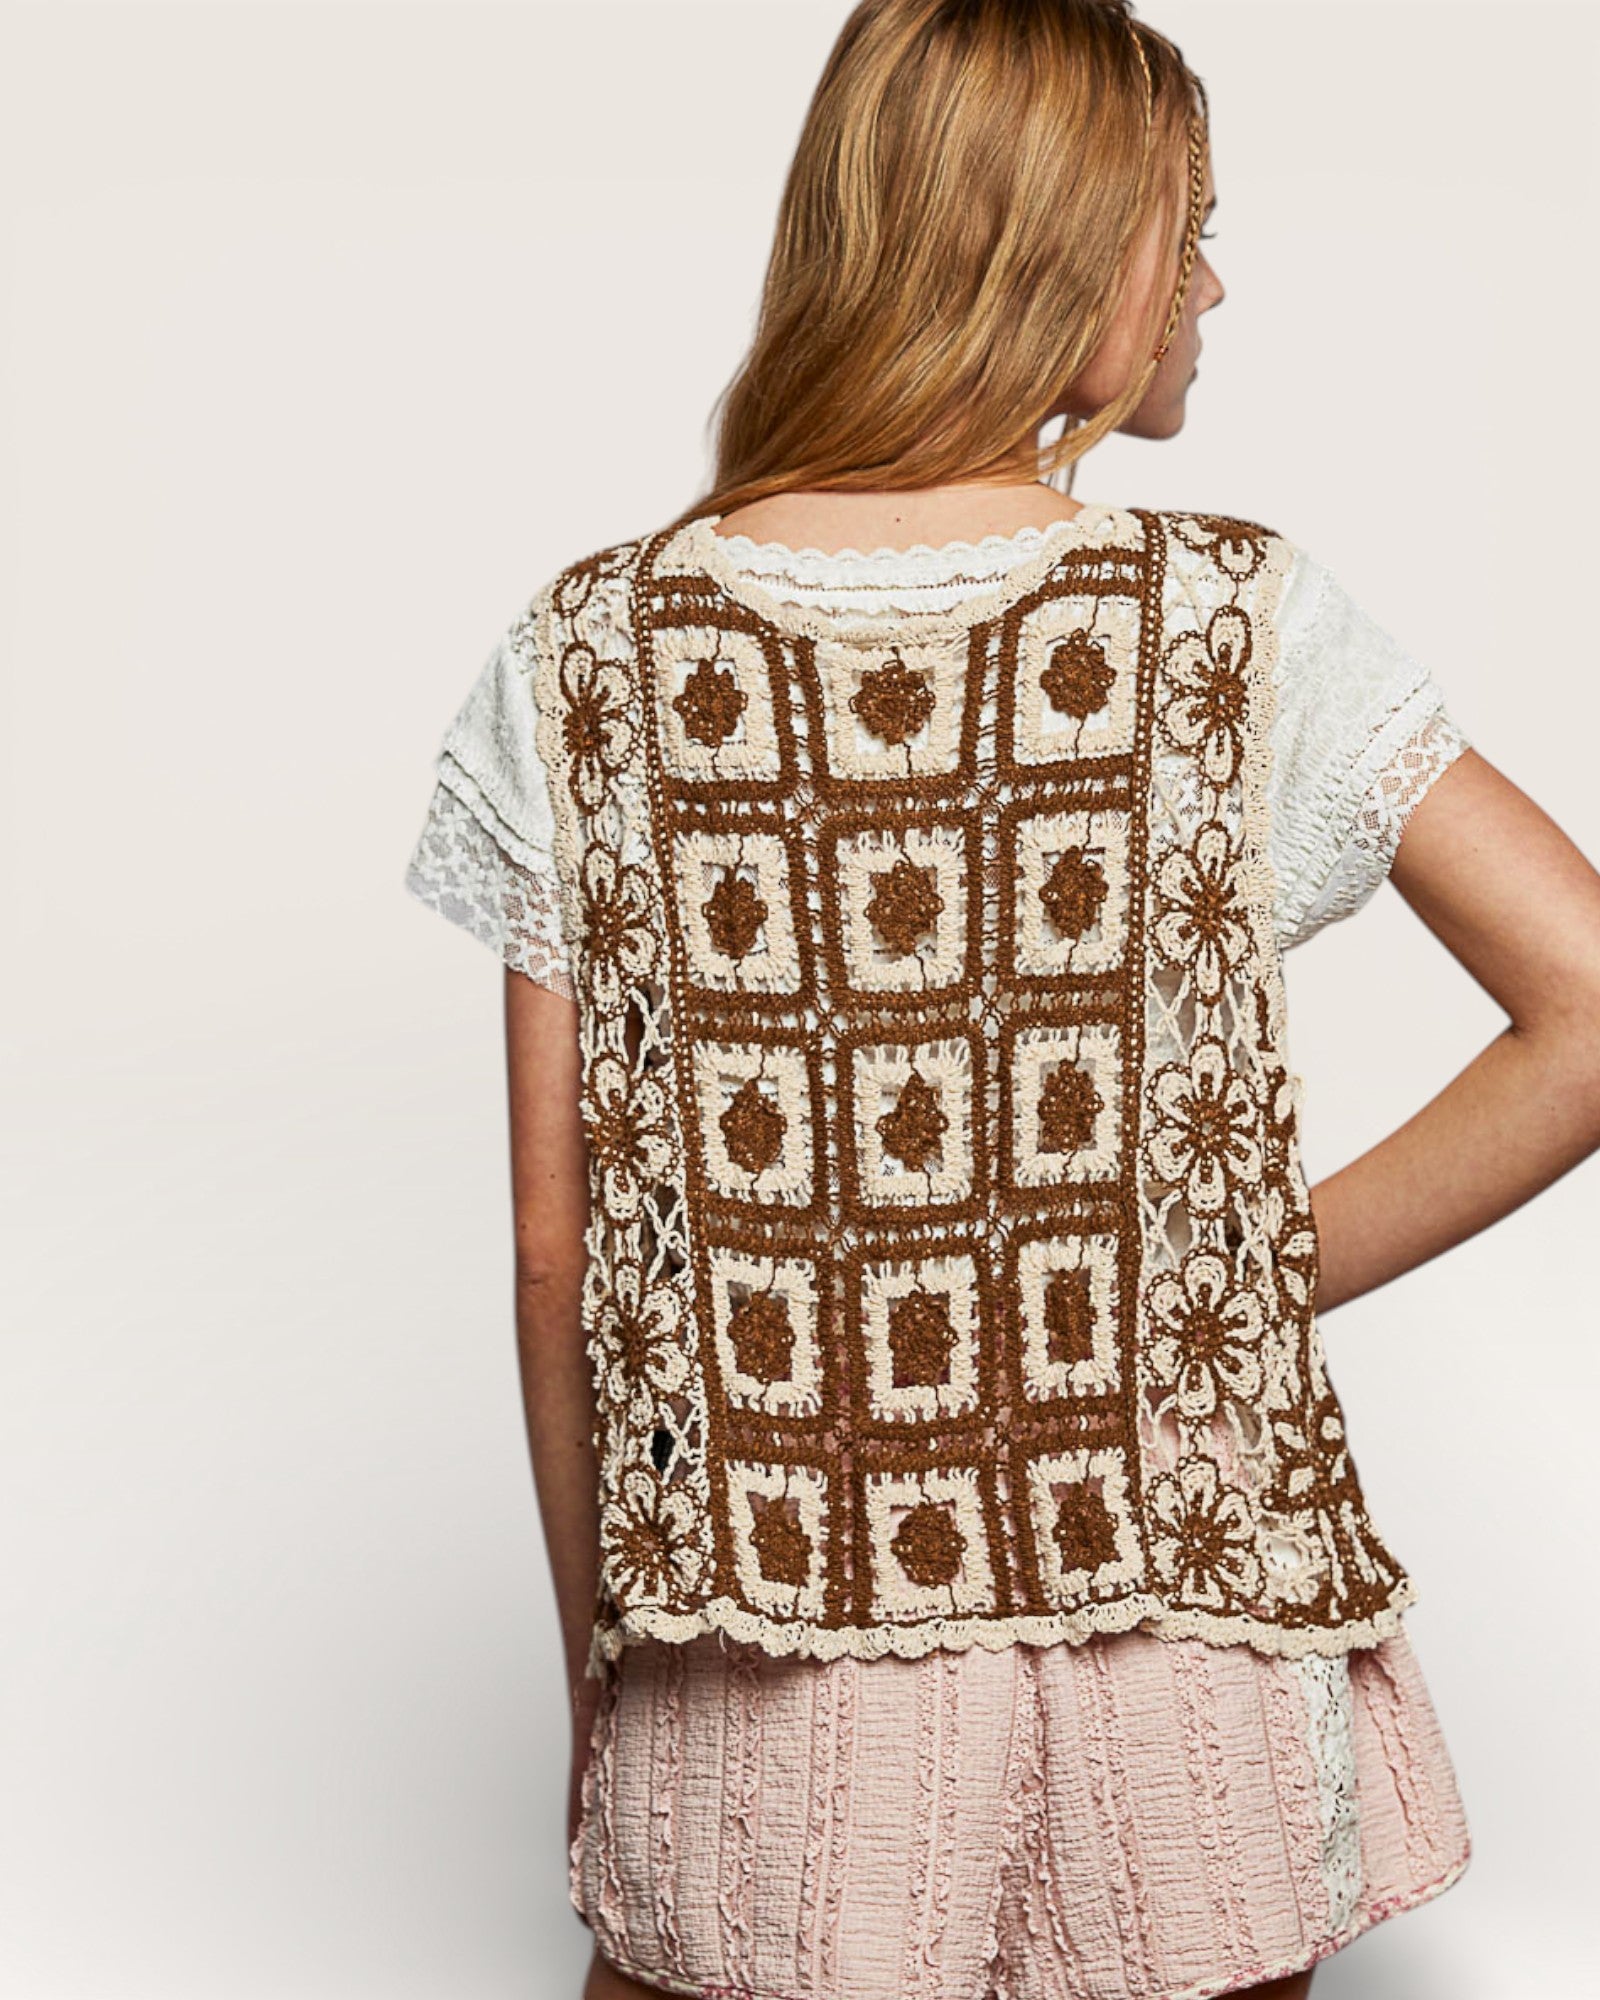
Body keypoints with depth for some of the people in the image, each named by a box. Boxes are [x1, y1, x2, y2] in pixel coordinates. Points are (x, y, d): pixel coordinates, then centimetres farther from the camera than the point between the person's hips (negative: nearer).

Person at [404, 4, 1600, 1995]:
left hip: (765, 1677, 0)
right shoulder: (1237, 622, -9)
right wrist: (1289, 1268, -1)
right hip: (1178, 1641, 1)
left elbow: (554, 1245, -4)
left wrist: (597, 1673, 8)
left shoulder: (585, 661, -7)